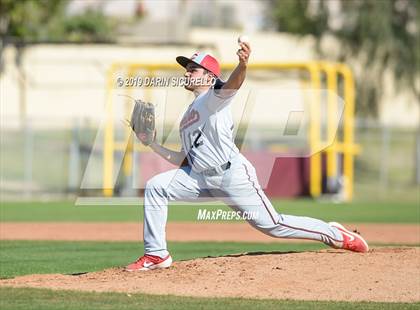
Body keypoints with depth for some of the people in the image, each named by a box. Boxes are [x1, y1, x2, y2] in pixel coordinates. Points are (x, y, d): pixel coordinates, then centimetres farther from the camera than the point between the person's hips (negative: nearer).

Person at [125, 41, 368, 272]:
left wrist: (243, 65, -49)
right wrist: (153, 145, 15)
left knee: (272, 225, -6)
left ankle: (335, 234, 12)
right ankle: (156, 255, -2)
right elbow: (185, 160, 23)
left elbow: (232, 84, -26)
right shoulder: (189, 115, 23)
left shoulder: (214, 97, -1)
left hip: (232, 174, -8)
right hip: (201, 178, 8)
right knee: (155, 187, -4)